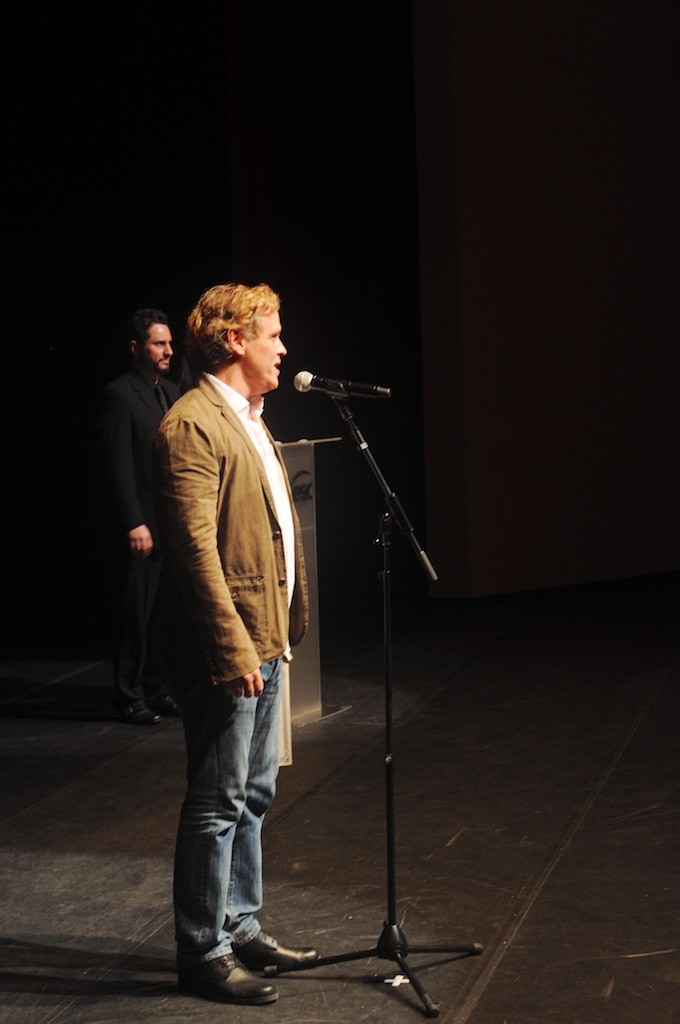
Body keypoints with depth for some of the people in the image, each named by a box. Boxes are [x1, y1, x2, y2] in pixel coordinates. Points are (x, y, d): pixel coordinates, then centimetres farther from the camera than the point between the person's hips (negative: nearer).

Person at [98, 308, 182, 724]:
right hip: (142, 523, -7)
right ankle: (130, 697, 9)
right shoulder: (119, 395, -9)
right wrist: (134, 524, -17)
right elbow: (118, 466, -13)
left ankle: (158, 689, 20)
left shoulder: (172, 391, 14)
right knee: (135, 612, 1)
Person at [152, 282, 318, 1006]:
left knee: (253, 794, 17)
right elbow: (196, 549, -22)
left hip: (264, 644, 10)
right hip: (226, 651, -10)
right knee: (217, 804, -2)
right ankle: (202, 953, 8)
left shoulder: (249, 421, 16)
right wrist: (233, 651, -23)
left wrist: (285, 628, 17)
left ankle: (239, 927, 28)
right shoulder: (192, 426, -16)